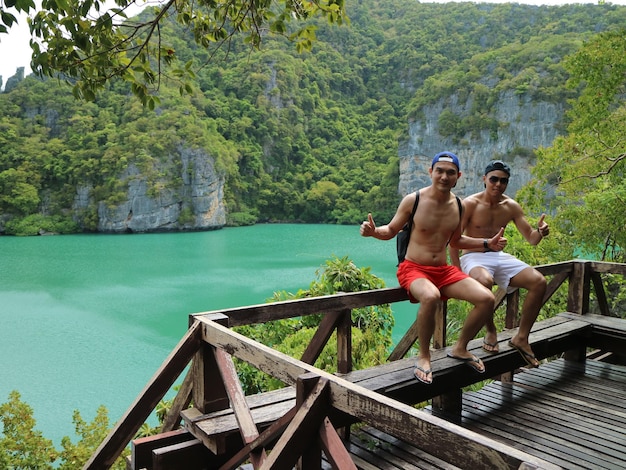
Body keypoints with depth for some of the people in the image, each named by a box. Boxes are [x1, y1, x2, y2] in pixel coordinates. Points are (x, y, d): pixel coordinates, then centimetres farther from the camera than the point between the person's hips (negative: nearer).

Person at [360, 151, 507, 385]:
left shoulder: (458, 205, 5)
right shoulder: (413, 200, -9)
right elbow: (391, 230, 1)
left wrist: (487, 243, 12)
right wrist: (373, 231, -21)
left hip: (444, 270, 5)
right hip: (413, 269, -5)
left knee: (487, 299, -11)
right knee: (431, 297, -39)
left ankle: (460, 348, 13)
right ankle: (423, 356, -14)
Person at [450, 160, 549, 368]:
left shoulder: (511, 207, 5)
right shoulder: (470, 204, -10)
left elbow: (530, 238, 7)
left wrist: (540, 232, -18)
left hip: (499, 256, 6)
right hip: (473, 257, -5)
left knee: (539, 282, -15)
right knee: (484, 281, -39)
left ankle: (521, 337, -3)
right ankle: (490, 331, -13)